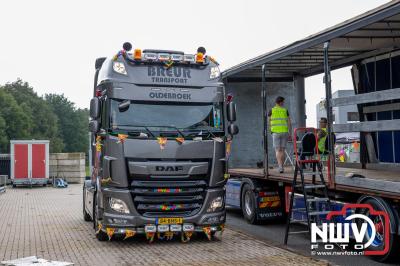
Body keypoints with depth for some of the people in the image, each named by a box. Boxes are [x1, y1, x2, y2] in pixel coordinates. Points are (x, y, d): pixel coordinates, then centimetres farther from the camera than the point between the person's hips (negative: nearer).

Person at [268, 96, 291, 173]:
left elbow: (269, 123, 3)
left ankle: (280, 166, -18)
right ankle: (281, 167, 12)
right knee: (282, 150, 10)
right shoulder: (285, 110, 5)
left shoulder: (271, 111, 3)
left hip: (275, 132, -1)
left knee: (277, 150, -2)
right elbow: (289, 123, 2)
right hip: (284, 132, 1)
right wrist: (290, 133, 7)